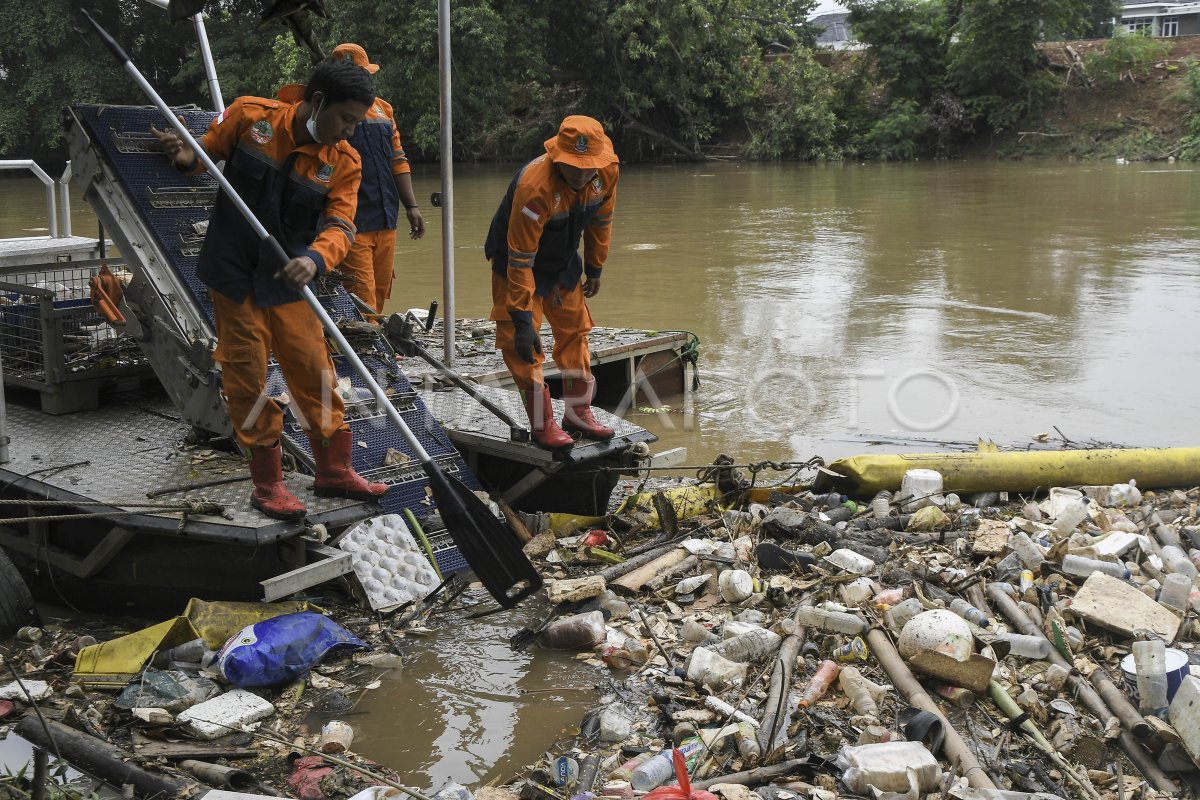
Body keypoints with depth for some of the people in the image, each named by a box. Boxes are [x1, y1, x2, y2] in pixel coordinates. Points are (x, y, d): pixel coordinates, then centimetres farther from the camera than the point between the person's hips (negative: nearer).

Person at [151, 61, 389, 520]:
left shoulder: (344, 162, -5)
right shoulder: (249, 116, -10)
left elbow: (339, 225, -15)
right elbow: (209, 153, 6)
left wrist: (315, 258, -36)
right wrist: (186, 158, -17)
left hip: (288, 279, 2)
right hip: (234, 274, -2)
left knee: (314, 371, 4)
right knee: (247, 378, 1)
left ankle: (334, 472, 20)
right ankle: (267, 484, 12)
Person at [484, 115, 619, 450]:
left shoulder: (606, 173, -20)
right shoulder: (534, 187, -38)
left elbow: (600, 221, 3)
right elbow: (520, 259, -35)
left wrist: (595, 269, 12)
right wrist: (522, 318, -33)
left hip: (564, 261, 6)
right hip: (517, 263, -6)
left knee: (575, 331, 11)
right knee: (521, 342, -11)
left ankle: (578, 413, 23)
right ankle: (542, 424, -2)